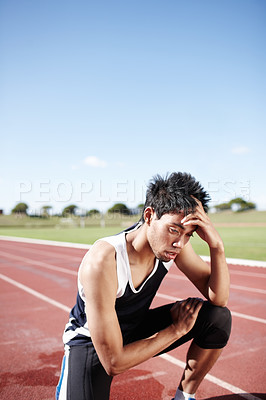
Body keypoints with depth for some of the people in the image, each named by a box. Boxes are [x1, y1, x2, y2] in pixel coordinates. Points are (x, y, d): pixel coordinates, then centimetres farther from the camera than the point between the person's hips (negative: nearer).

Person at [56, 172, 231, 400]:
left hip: (136, 330, 5)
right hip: (91, 343, -4)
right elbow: (113, 362, -31)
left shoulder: (172, 241, -18)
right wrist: (177, 329, -23)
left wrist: (217, 245, -32)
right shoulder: (102, 262, -37)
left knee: (218, 316, -13)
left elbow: (219, 299, -15)